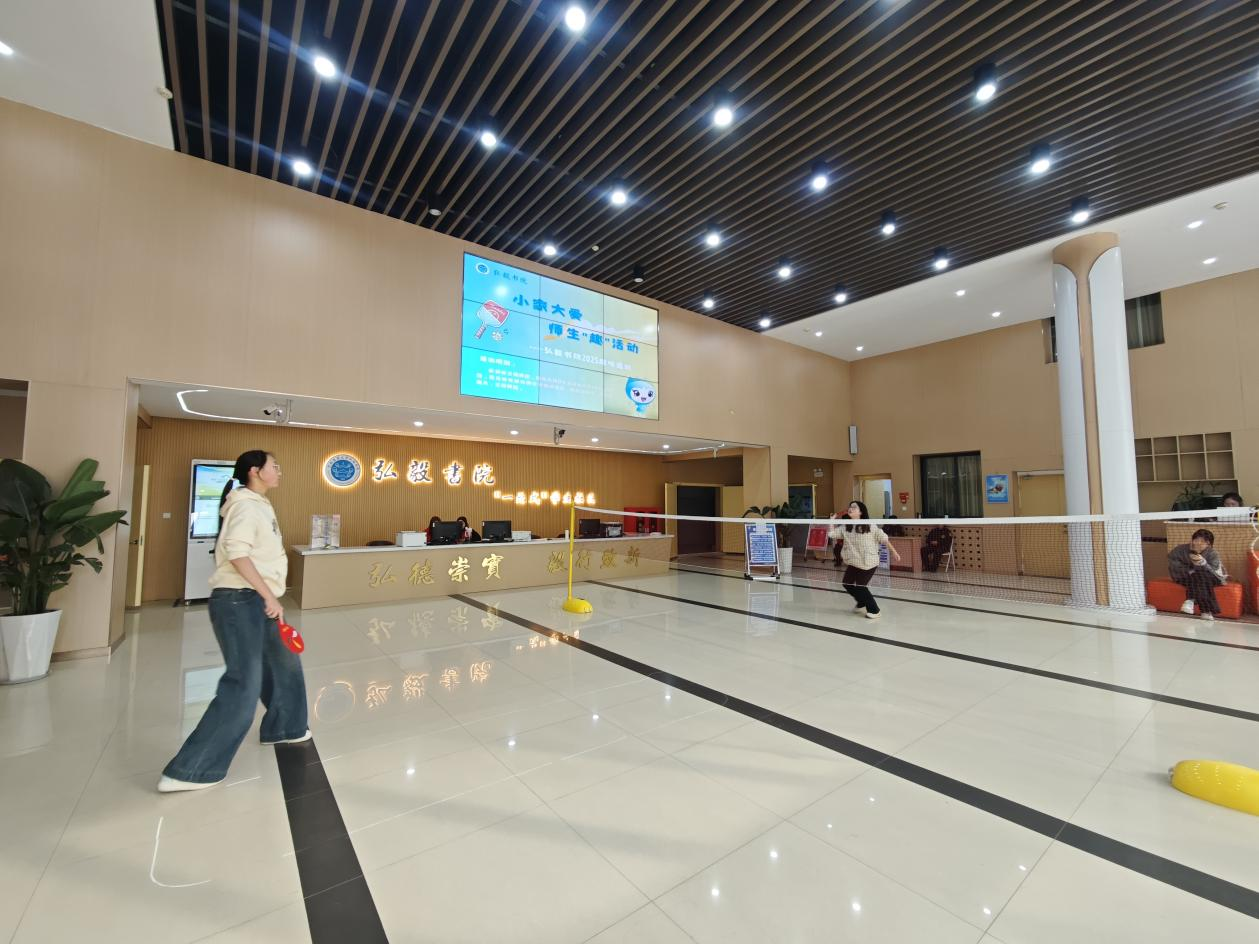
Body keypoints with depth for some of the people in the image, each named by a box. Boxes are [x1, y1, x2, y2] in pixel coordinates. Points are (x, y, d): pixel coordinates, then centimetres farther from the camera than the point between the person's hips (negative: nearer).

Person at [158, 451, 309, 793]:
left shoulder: (259, 505, 17)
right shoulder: (247, 504, -13)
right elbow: (237, 553, -24)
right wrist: (270, 596, -23)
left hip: (255, 602, 11)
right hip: (239, 601, -11)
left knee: (285, 664, 22)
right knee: (242, 689, -9)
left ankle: (282, 728, 39)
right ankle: (190, 771, 1)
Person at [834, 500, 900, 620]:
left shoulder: (870, 526, -11)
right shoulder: (846, 527, 2)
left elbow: (884, 539, -4)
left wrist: (893, 552, -2)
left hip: (868, 563, -6)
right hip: (854, 562, 6)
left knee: (860, 586, -2)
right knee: (847, 583, 10)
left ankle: (874, 610, 19)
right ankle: (862, 602, 38)